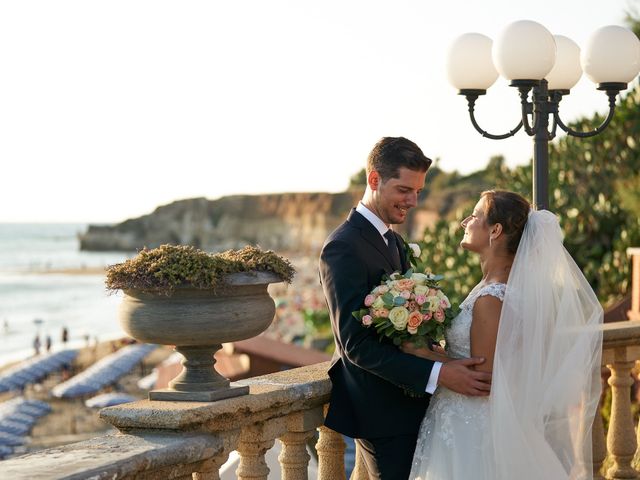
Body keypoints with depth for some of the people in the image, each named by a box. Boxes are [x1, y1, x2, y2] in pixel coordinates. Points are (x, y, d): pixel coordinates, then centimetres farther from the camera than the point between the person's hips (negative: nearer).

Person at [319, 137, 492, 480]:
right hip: (383, 413, -9)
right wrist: (438, 374, -29)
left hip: (410, 403, 9)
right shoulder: (343, 248, -17)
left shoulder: (394, 242, 13)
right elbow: (356, 345, -23)